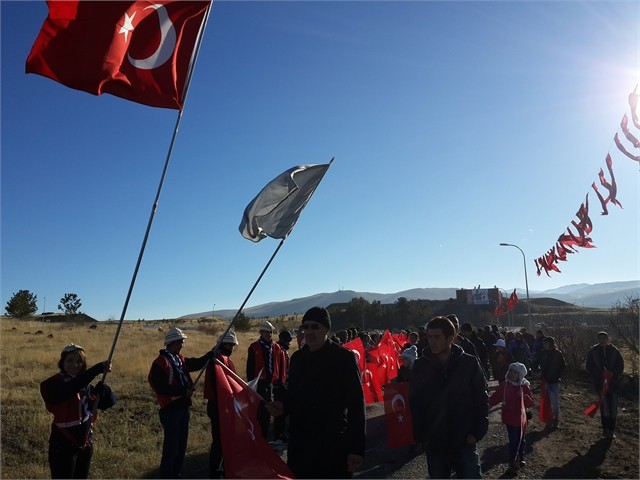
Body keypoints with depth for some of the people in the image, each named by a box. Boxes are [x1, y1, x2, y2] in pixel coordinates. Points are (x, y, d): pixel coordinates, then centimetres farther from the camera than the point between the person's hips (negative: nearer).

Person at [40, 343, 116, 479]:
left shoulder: (86, 385, 6)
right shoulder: (55, 384, -12)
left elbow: (110, 402, 0)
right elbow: (71, 387, -35)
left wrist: (102, 386, -21)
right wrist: (99, 368, -42)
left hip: (85, 444, 6)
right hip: (63, 445, -6)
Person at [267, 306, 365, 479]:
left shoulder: (344, 358, -10)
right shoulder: (297, 357, 7)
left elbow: (356, 404, -12)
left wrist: (357, 448, -15)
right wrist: (283, 406, -4)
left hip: (333, 444, -5)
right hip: (299, 442, 5)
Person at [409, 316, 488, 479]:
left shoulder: (469, 363, -7)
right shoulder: (420, 366, -4)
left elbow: (481, 400, -1)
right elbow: (414, 403, 1)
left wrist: (477, 432, -6)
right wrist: (420, 435, -4)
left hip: (464, 441, -1)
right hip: (434, 442, 2)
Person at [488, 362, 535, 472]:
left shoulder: (525, 386, -5)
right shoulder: (504, 385, -10)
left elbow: (531, 403, -3)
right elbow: (495, 398, -9)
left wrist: (524, 396, -22)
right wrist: (488, 401, -28)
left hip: (521, 418, 3)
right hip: (510, 418, -3)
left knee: (521, 439, 16)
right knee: (513, 440, -3)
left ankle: (520, 458, 37)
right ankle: (512, 461, 15)